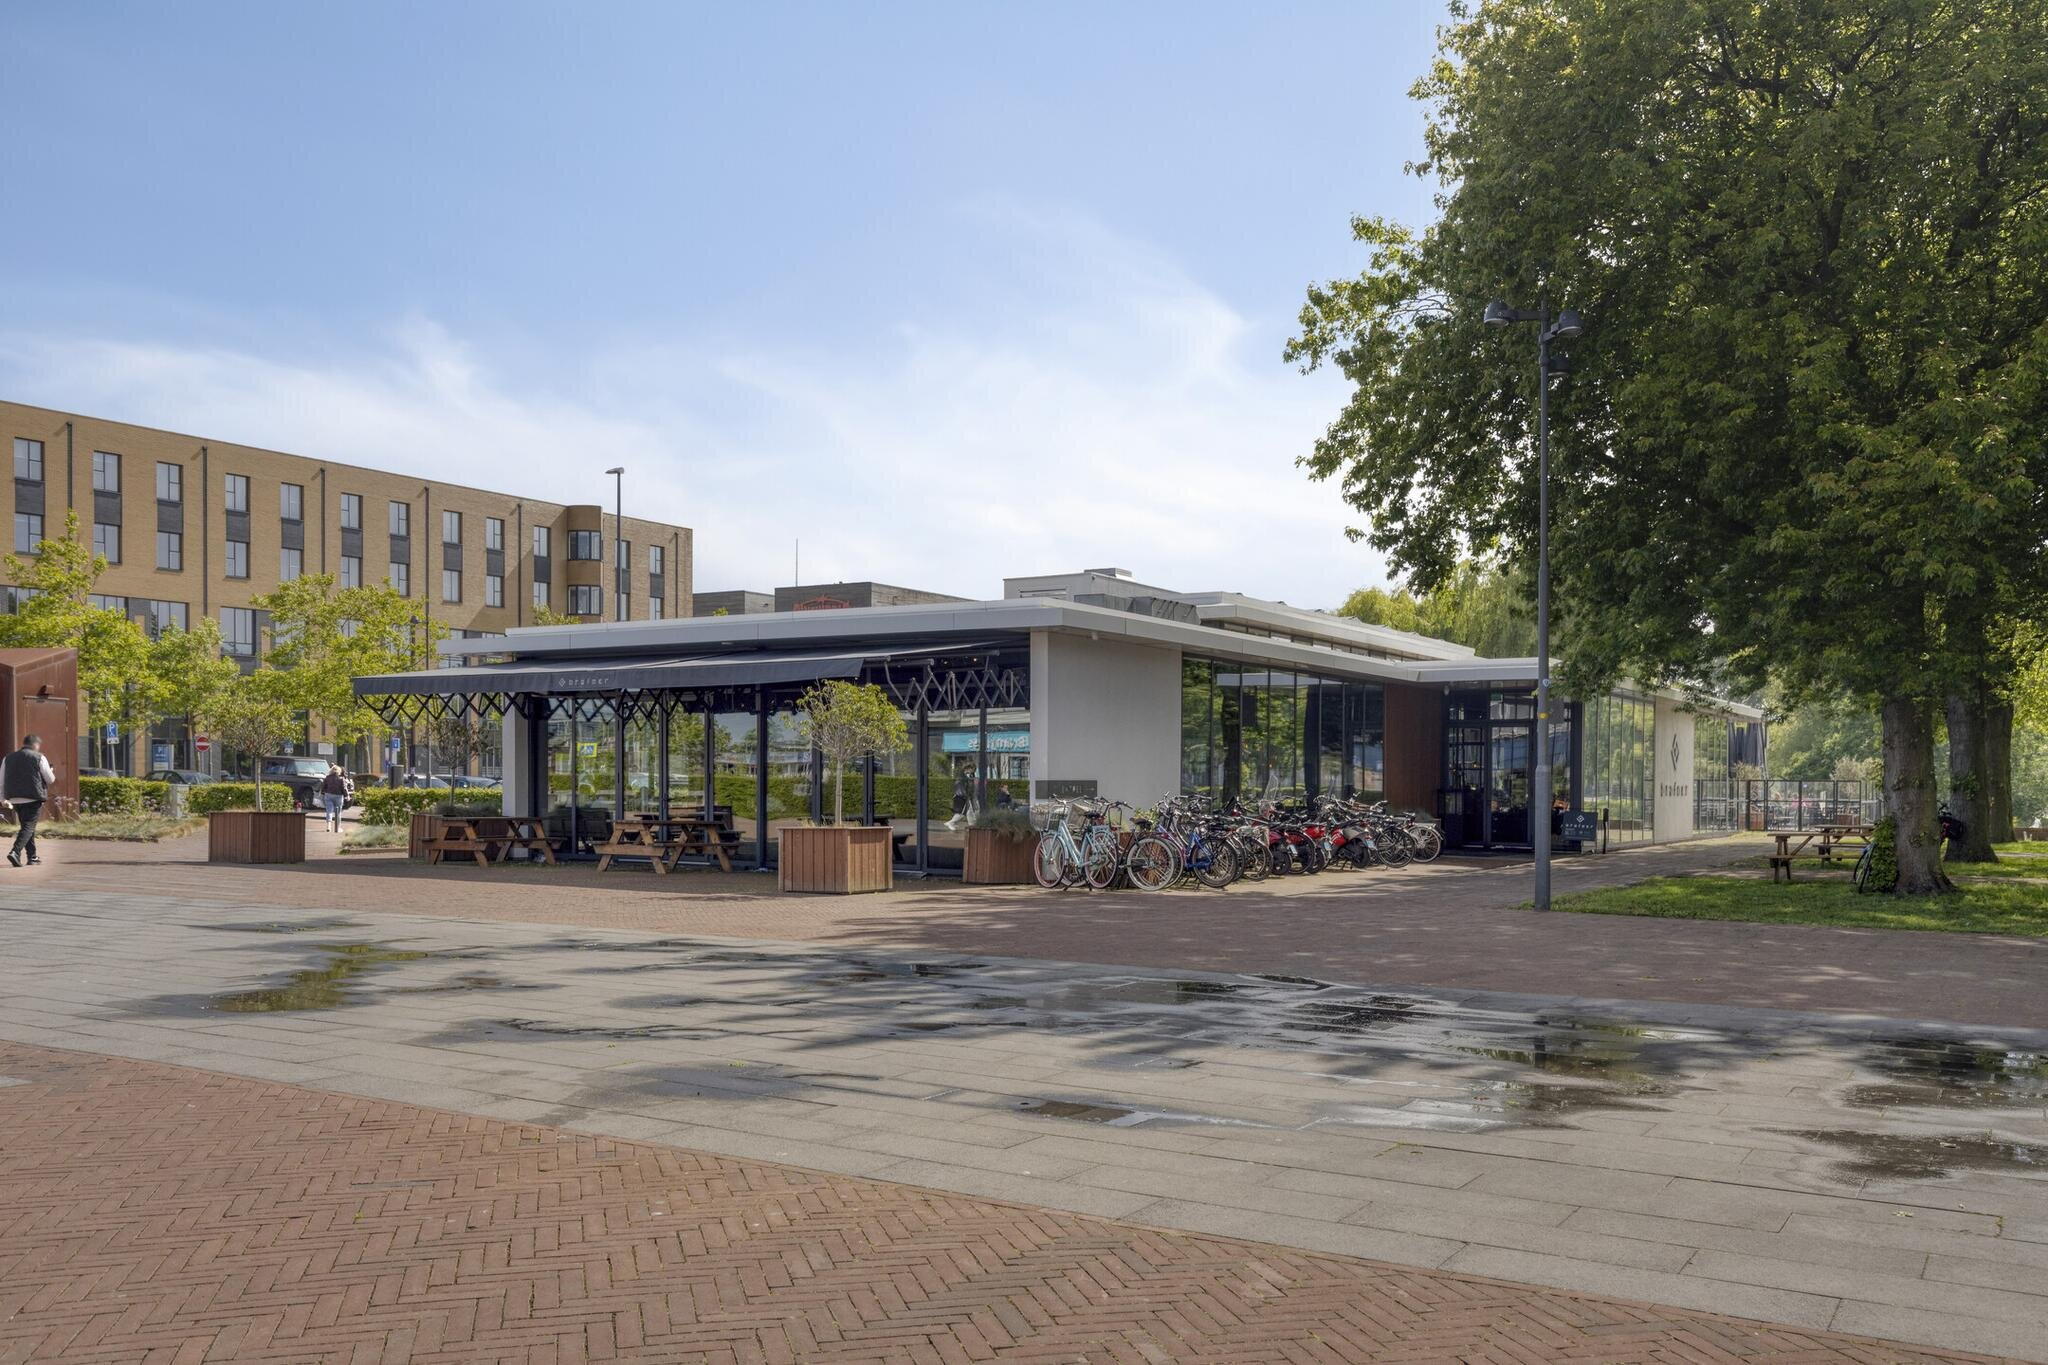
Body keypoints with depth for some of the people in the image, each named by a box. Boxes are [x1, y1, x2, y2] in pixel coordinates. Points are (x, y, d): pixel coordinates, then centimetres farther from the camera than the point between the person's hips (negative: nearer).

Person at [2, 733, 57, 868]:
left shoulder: (8, 758, 11)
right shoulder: (39, 758, -5)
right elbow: (51, 779, -1)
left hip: (15, 798, 6)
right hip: (34, 798, -6)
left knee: (27, 826, 16)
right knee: (29, 826, -4)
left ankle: (32, 856, 20)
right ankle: (15, 852, -23)